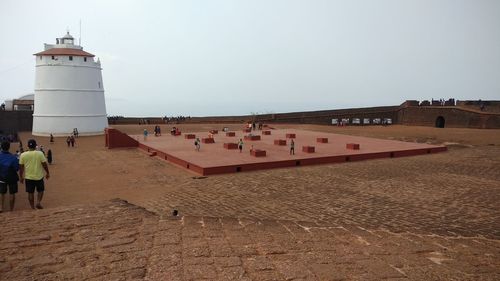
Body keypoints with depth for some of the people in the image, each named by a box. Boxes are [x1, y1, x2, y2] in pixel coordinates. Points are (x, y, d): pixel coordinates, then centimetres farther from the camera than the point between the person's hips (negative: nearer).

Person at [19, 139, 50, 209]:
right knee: (40, 190, 18)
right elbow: (44, 164, -8)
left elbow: (21, 167, 1)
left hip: (28, 177, 2)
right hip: (39, 176, -1)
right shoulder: (40, 154, -10)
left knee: (30, 193, 11)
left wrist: (21, 177, 12)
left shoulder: (23, 155, -5)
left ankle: (33, 207, 17)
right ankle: (38, 202, 1)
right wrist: (47, 173, 5)